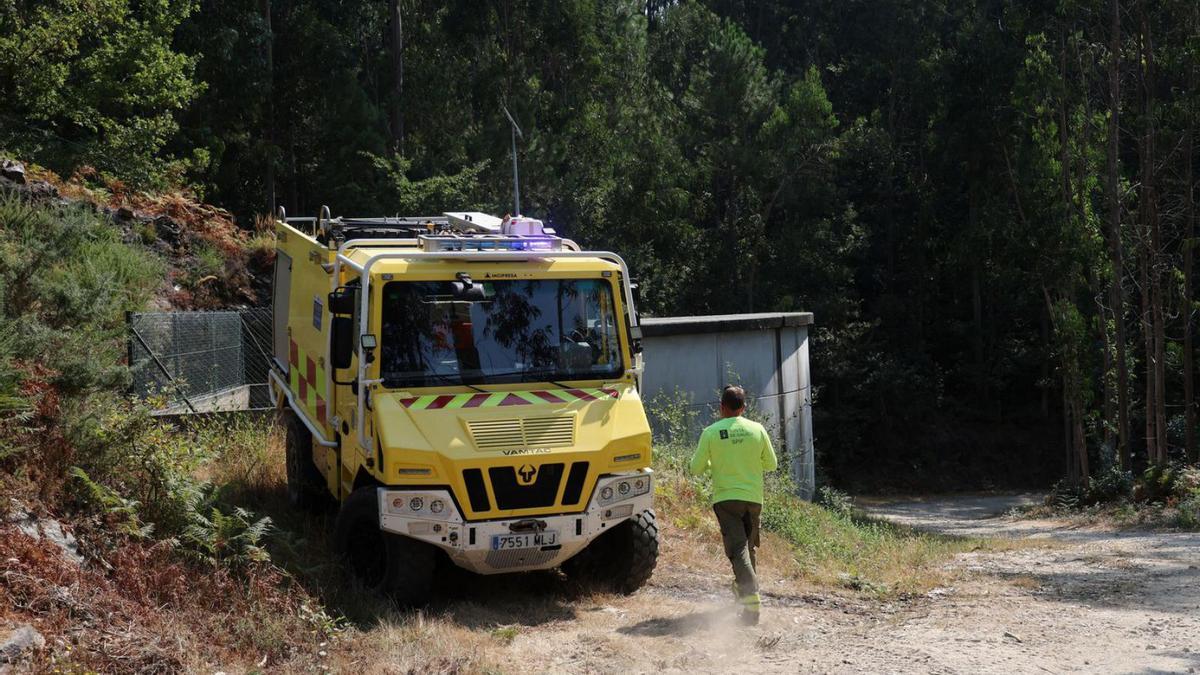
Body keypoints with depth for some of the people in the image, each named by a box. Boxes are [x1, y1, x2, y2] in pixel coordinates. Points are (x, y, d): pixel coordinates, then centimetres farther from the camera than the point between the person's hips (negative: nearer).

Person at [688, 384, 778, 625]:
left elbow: (696, 468, -1)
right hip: (753, 497, 3)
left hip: (726, 499, -3)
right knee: (748, 546, 21)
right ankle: (744, 588, 34)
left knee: (738, 548, -8)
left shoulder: (711, 433, -7)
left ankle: (751, 597, -24)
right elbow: (771, 464, 9)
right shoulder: (757, 430, -1)